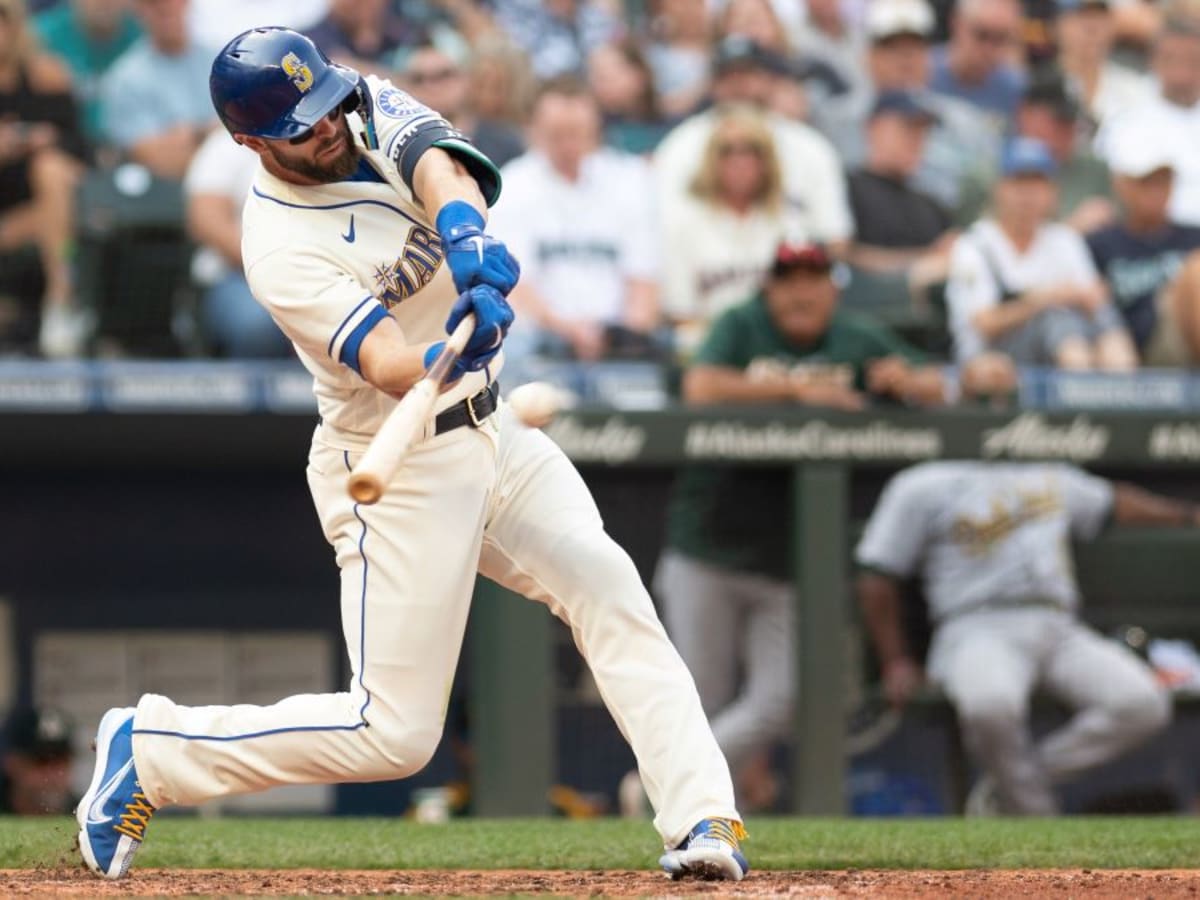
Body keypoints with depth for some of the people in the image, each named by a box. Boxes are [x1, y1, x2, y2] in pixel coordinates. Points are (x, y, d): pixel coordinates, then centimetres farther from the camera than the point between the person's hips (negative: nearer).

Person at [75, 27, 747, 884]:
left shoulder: (365, 104, -4)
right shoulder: (282, 250, -23)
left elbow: (437, 165, -24)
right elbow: (389, 367, -33)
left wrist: (465, 228, -45)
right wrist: (444, 355, -56)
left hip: (493, 433, 6)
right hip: (399, 471, -6)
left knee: (607, 586, -14)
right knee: (391, 733, -6)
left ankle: (703, 819, -17)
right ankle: (148, 752, 10)